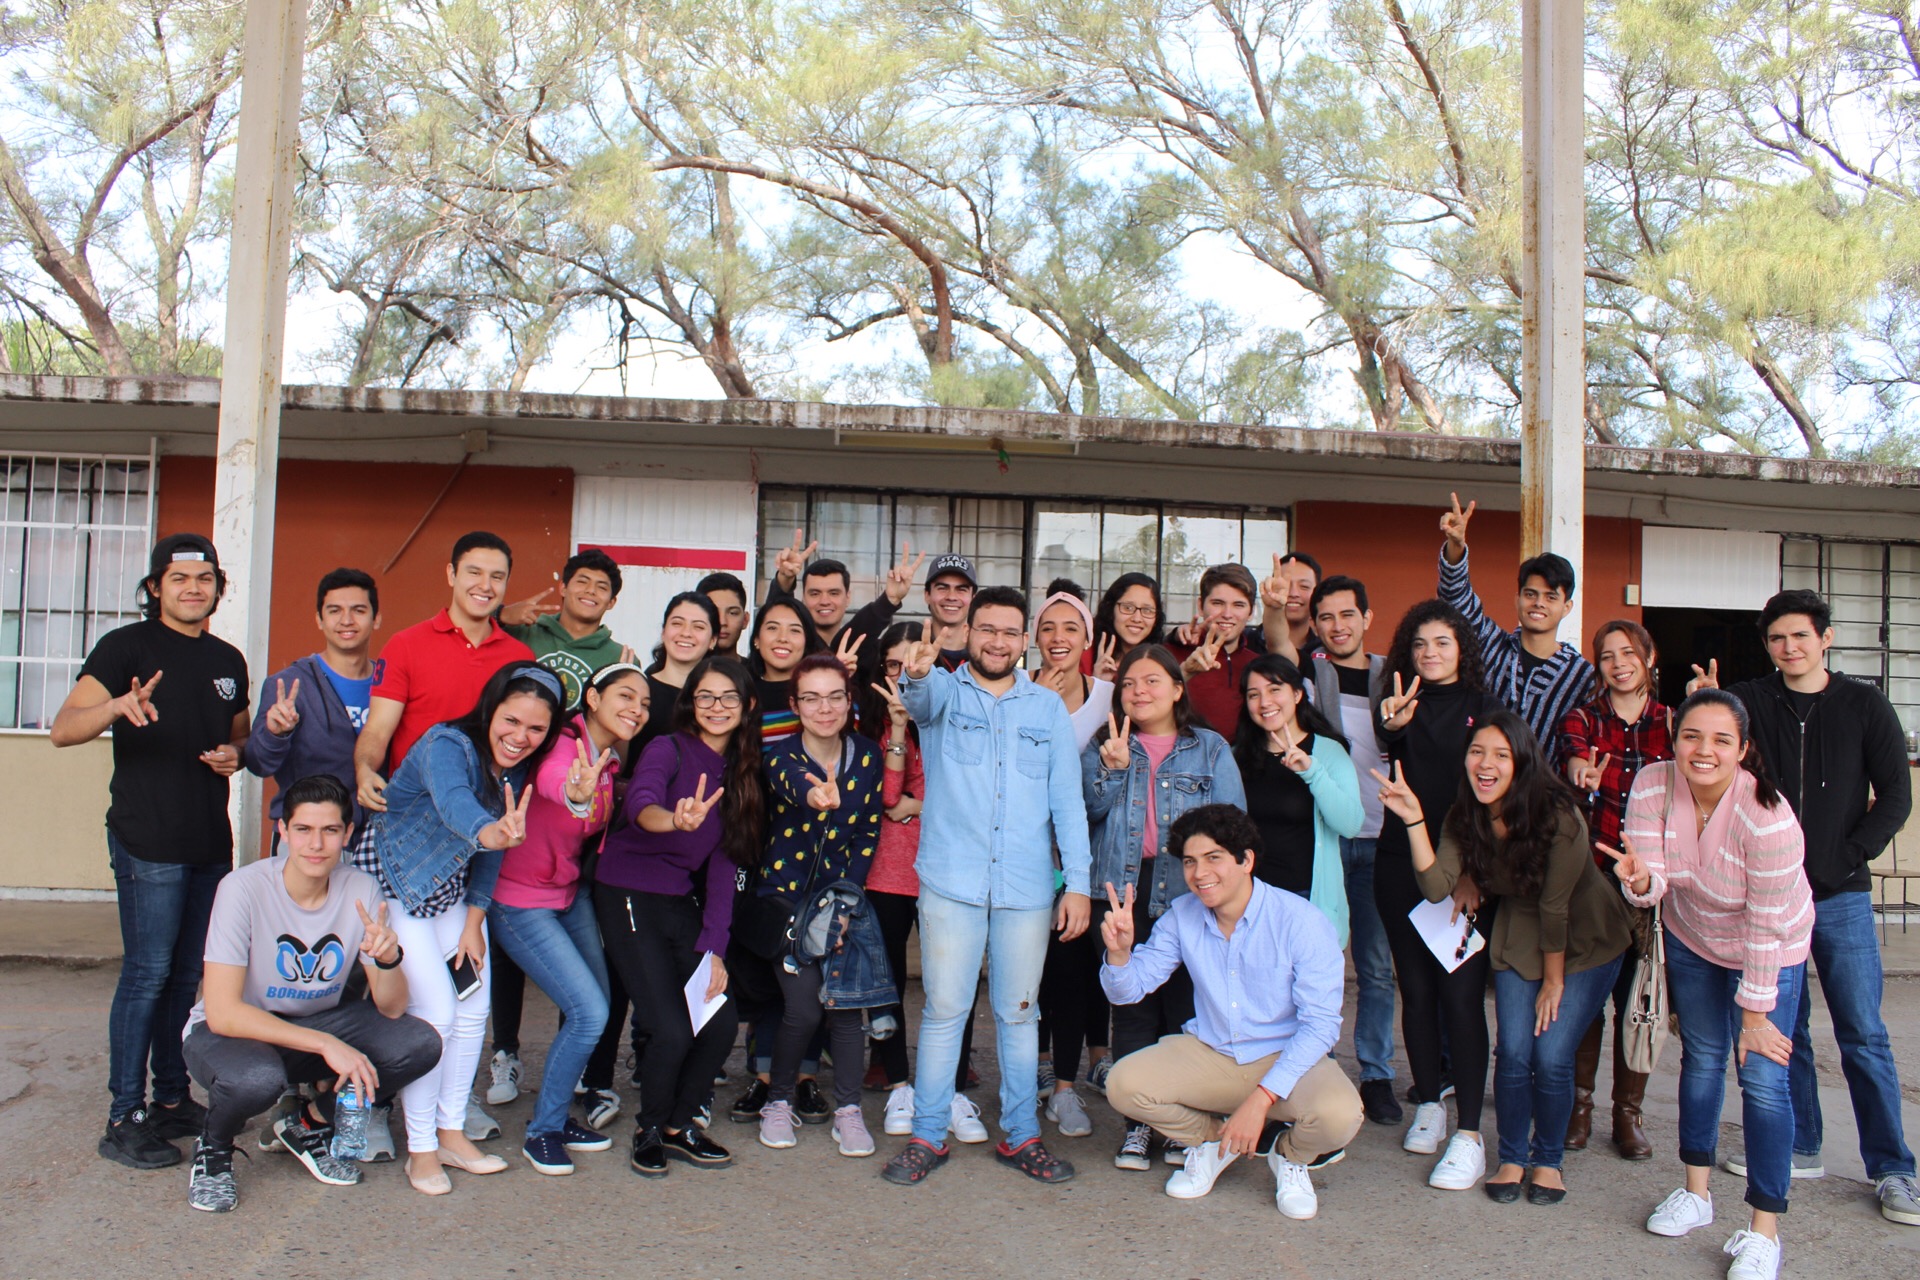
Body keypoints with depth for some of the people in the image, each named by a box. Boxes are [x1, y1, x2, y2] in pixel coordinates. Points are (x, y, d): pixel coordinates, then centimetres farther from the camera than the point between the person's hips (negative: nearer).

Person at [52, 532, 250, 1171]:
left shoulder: (228, 660, 13)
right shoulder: (126, 646, -5)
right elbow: (64, 729, -14)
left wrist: (236, 754, 3)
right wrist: (118, 706, -34)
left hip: (211, 841, 6)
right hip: (149, 838, -6)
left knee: (187, 975, 12)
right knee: (148, 974, -4)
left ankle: (172, 1099, 23)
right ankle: (124, 1118, 5)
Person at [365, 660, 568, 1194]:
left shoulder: (516, 768, -6)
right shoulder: (448, 747, -29)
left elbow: (494, 846, 2)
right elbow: (454, 803, -52)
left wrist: (474, 922, -2)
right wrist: (489, 831, -74)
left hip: (452, 890, 8)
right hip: (397, 885, -7)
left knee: (474, 1010, 7)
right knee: (435, 1012, -12)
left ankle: (452, 1133, 22)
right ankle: (421, 1148, 4)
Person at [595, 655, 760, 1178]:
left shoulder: (739, 774, 7)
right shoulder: (669, 749, -11)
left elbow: (722, 866, 5)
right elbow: (640, 803, -33)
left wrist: (714, 948, -4)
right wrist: (676, 820, -56)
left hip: (682, 903, 6)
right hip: (629, 899, -6)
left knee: (722, 1021, -6)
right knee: (672, 1031, -14)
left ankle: (679, 1123, 20)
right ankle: (649, 1128, 15)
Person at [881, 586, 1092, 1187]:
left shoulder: (1048, 708, 10)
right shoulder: (943, 693, 4)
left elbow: (1067, 799, 8)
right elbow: (922, 696, -21)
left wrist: (1079, 883, 1)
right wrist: (917, 672, -46)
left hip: (1028, 887, 2)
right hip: (951, 882, -2)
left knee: (1019, 1013, 11)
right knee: (944, 1010, 2)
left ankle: (1021, 1135, 23)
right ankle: (928, 1135, 15)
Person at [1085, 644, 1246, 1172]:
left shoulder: (1211, 749, 8)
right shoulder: (1103, 747, 12)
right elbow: (1089, 810, 0)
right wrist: (1113, 768, -14)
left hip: (1189, 892, -1)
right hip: (1127, 890, 1)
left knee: (1185, 1005, 2)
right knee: (1132, 1005, 4)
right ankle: (1138, 1120, 15)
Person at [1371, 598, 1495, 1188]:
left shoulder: (1483, 707, 2)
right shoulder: (1403, 704, 7)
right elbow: (1391, 742, -16)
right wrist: (1392, 724, -41)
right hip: (1402, 865, 3)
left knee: (1461, 994, -6)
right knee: (1416, 989, 10)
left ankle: (1468, 1136, -2)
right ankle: (1429, 1106, 25)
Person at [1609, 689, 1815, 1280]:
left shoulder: (1769, 818, -34)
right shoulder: (1652, 785, -22)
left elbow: (1766, 927, -26)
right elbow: (1651, 884, -22)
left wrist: (1755, 1015, -19)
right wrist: (1640, 879, -48)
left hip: (1770, 953, -4)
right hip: (1690, 938, 4)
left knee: (1763, 1077, -7)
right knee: (1702, 1058, 15)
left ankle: (1764, 1230, 5)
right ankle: (1696, 1192, 31)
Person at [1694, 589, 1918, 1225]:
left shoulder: (1864, 705, 4)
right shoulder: (1748, 700, 5)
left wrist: (1844, 859, -9)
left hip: (1841, 897, -1)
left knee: (1863, 1034, -1)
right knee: (1782, 1028, 9)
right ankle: (1798, 1148, 22)